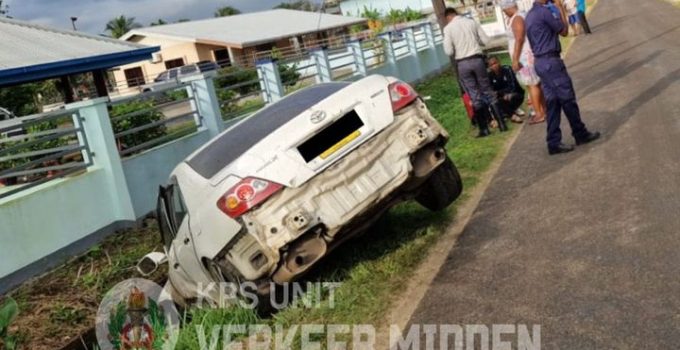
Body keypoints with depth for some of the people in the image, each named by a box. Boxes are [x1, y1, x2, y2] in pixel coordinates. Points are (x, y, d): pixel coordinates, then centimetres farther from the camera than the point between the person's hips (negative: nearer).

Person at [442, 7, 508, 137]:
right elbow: (485, 40, 6)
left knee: (474, 95, 5)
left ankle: (484, 129, 7)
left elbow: (449, 51, -8)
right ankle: (501, 124, 11)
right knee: (488, 91, 10)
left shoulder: (448, 28, -3)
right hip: (477, 59, 2)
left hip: (462, 63, -2)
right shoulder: (472, 22, 5)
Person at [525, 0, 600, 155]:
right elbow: (564, 31, -3)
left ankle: (554, 143, 6)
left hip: (541, 62, 9)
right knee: (568, 99, 2)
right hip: (551, 61, -9)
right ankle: (581, 134, 14)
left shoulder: (530, 15, 15)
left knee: (552, 102, 8)